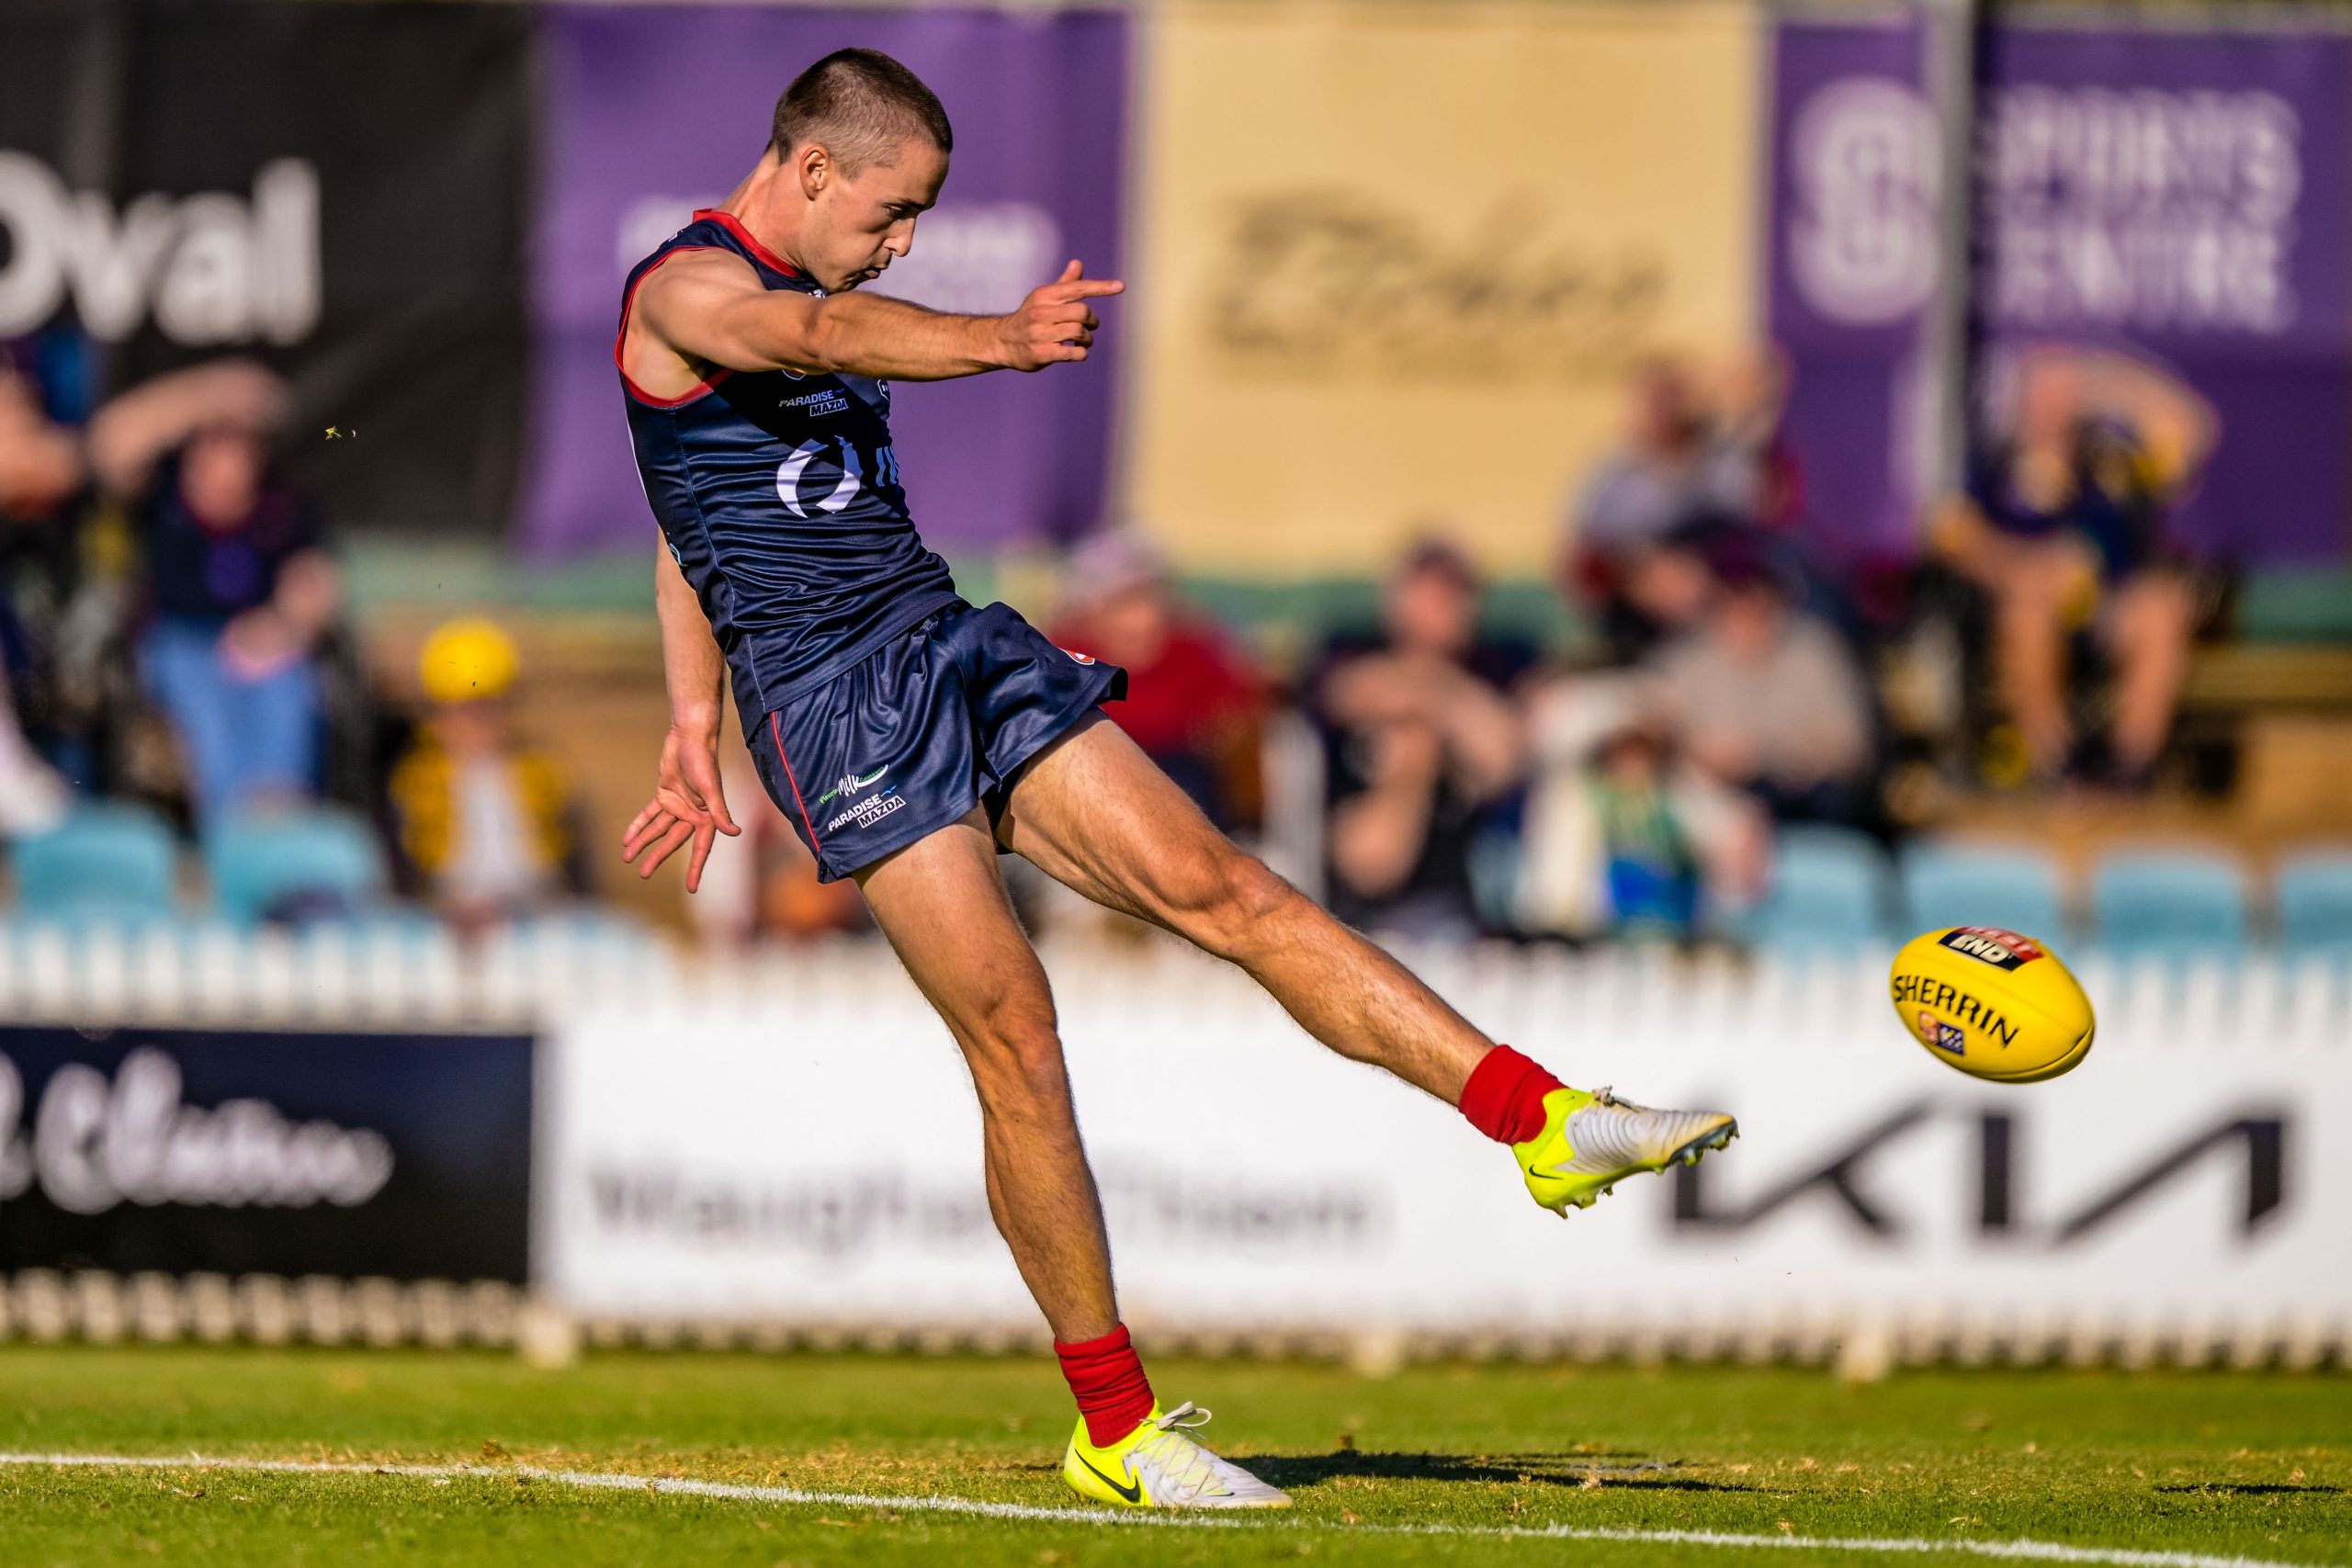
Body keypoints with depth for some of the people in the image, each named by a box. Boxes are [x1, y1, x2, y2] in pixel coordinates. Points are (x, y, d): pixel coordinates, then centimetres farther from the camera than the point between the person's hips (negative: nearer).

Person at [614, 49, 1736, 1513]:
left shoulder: (797, 288, 20)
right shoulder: (684, 289, -9)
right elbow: (829, 336, -32)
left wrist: (693, 730, 30)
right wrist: (999, 341, -50)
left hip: (954, 644, 8)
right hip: (829, 697, -8)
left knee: (1223, 888, -5)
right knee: (1014, 1034, -12)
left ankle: (1546, 1123, -10)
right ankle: (1116, 1428, -4)